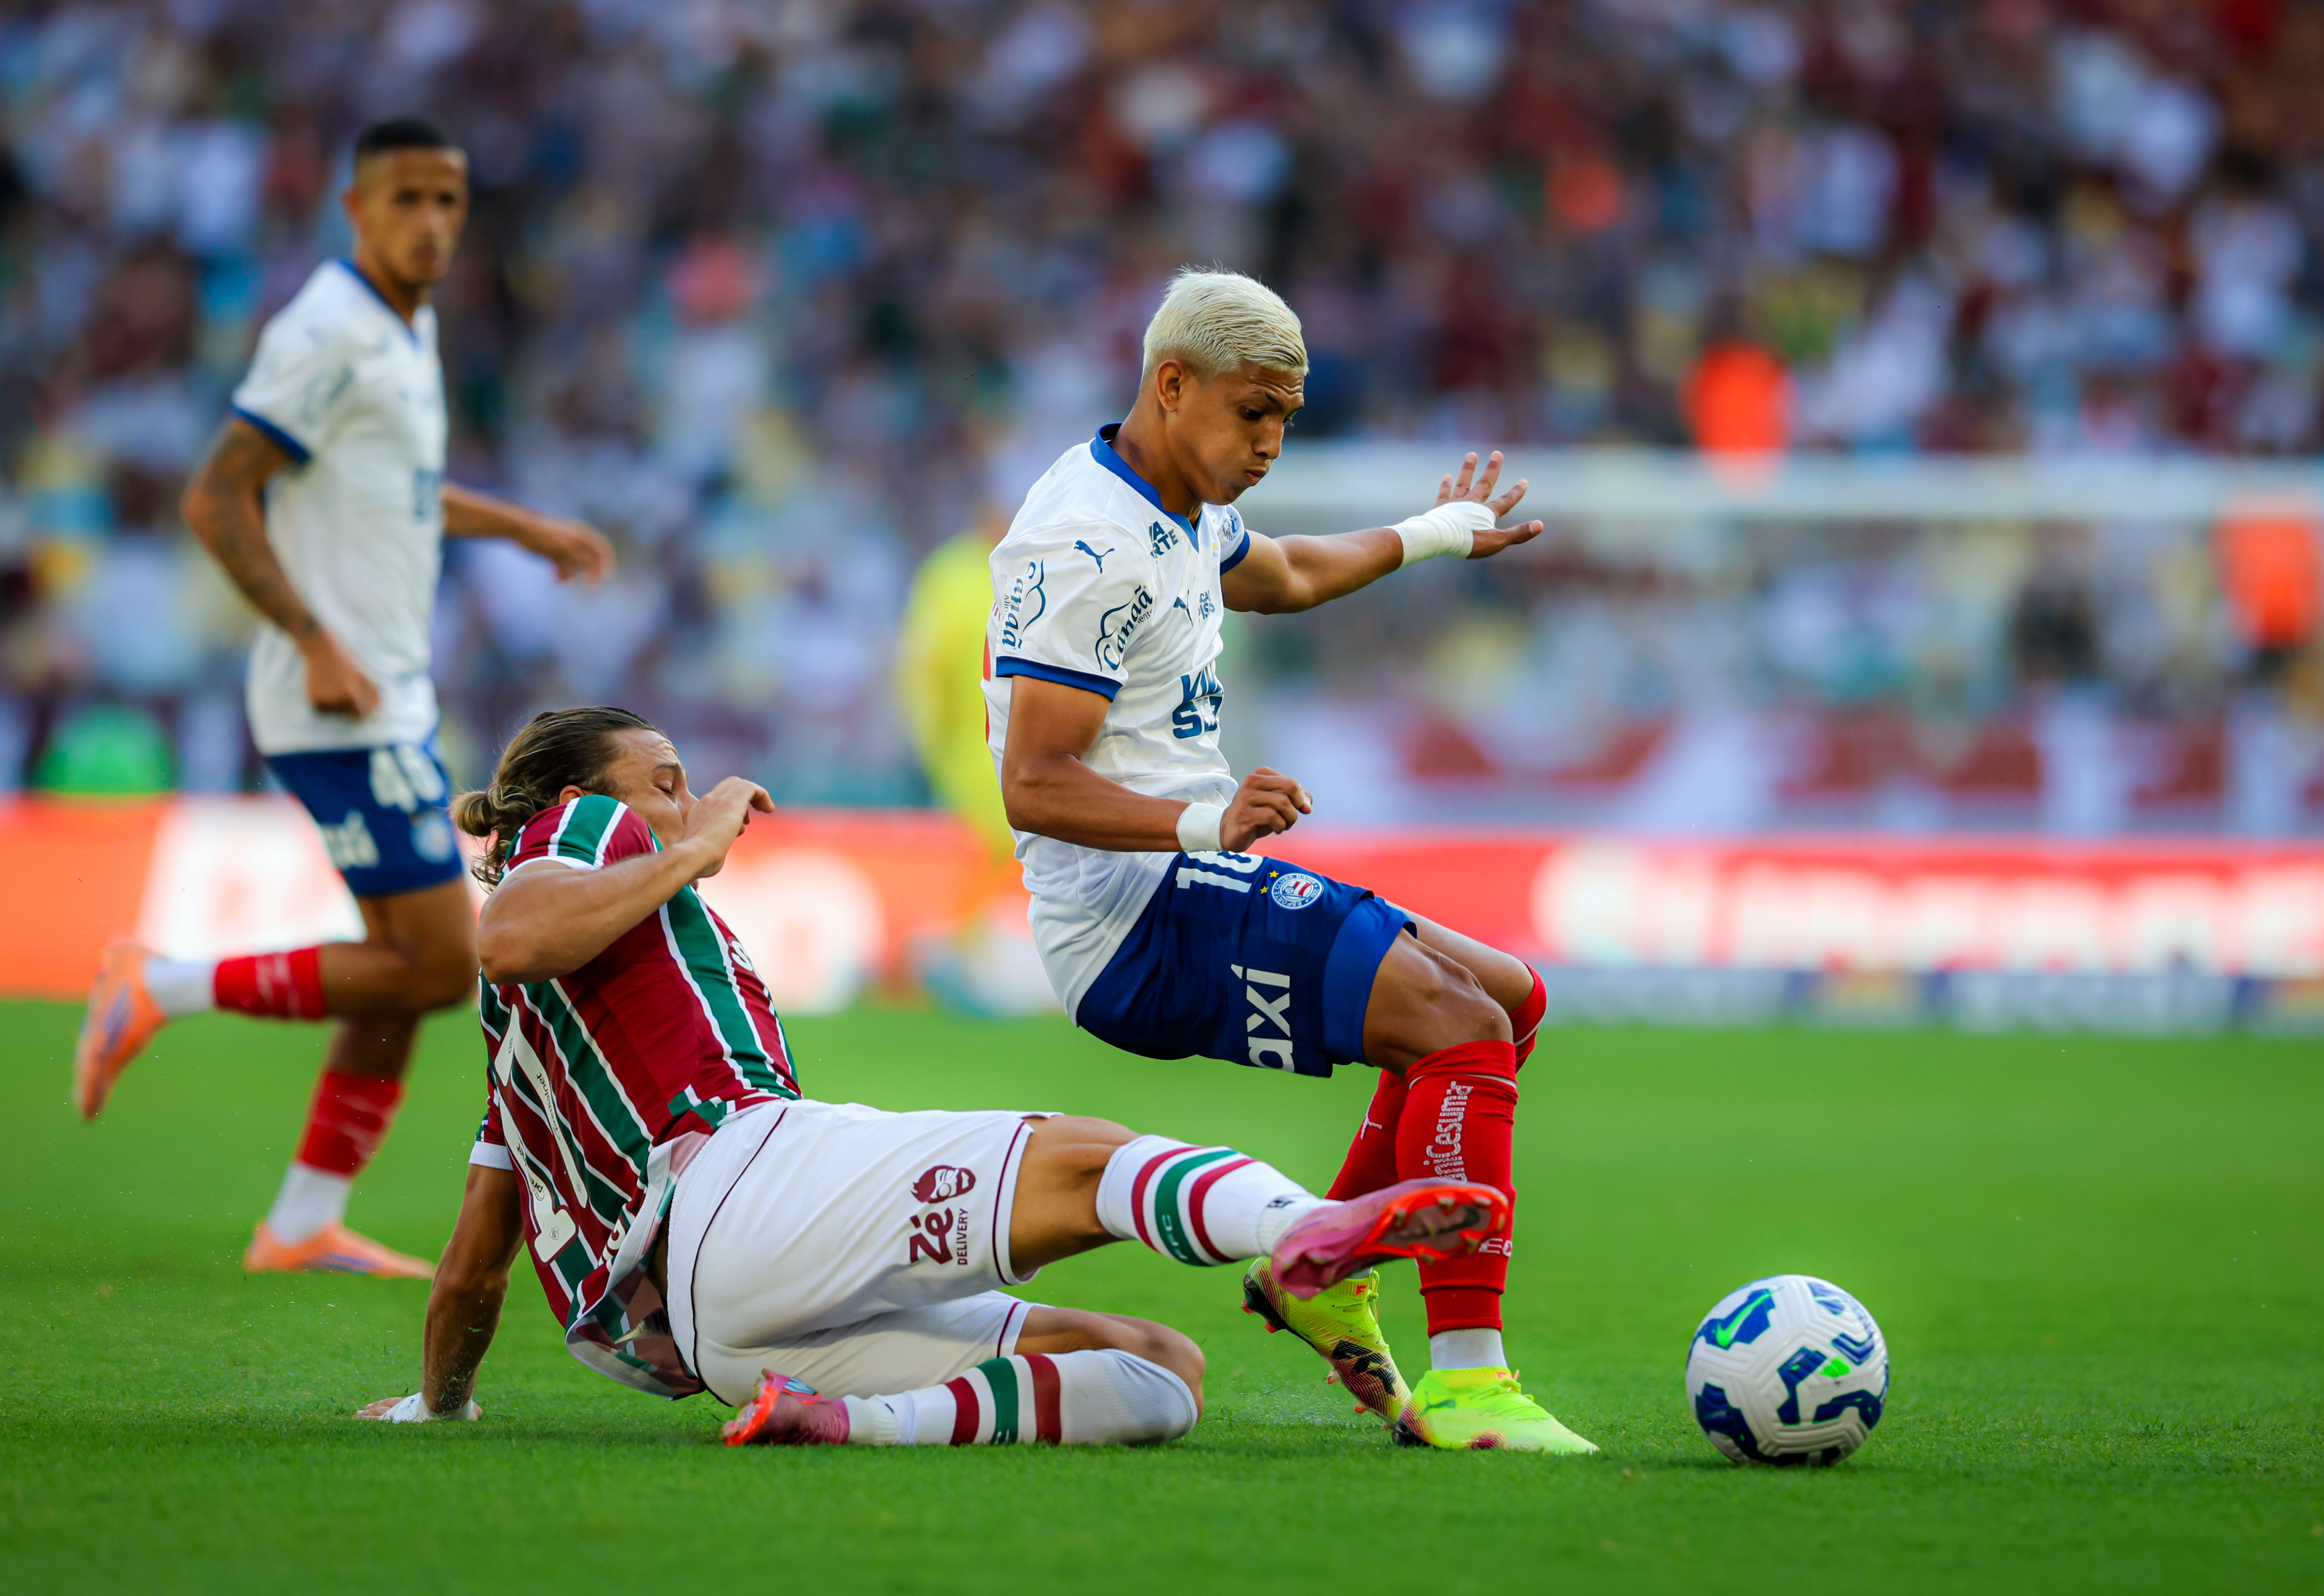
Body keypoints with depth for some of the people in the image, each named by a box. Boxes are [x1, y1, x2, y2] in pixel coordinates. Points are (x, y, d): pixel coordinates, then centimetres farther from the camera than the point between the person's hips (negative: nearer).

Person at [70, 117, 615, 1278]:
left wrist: (525, 529, 29)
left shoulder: (408, 329, 15)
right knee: (436, 965, -11)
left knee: (406, 971, 9)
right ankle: (161, 991, -4)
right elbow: (217, 500, -19)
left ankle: (303, 1227, 12)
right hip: (343, 710, -10)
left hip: (391, 702, 10)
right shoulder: (328, 335, -15)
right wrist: (317, 643, -24)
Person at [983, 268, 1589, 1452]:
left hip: (1201, 885, 11)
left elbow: (1284, 577, 40)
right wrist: (1203, 824, -37)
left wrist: (1425, 536, 54)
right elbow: (1035, 785, -23)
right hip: (1137, 920, -11)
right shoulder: (1088, 544, -17)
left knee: (1511, 997, 13)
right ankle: (1463, 1379, -27)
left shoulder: (1185, 513, 15)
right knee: (1462, 1029, -22)